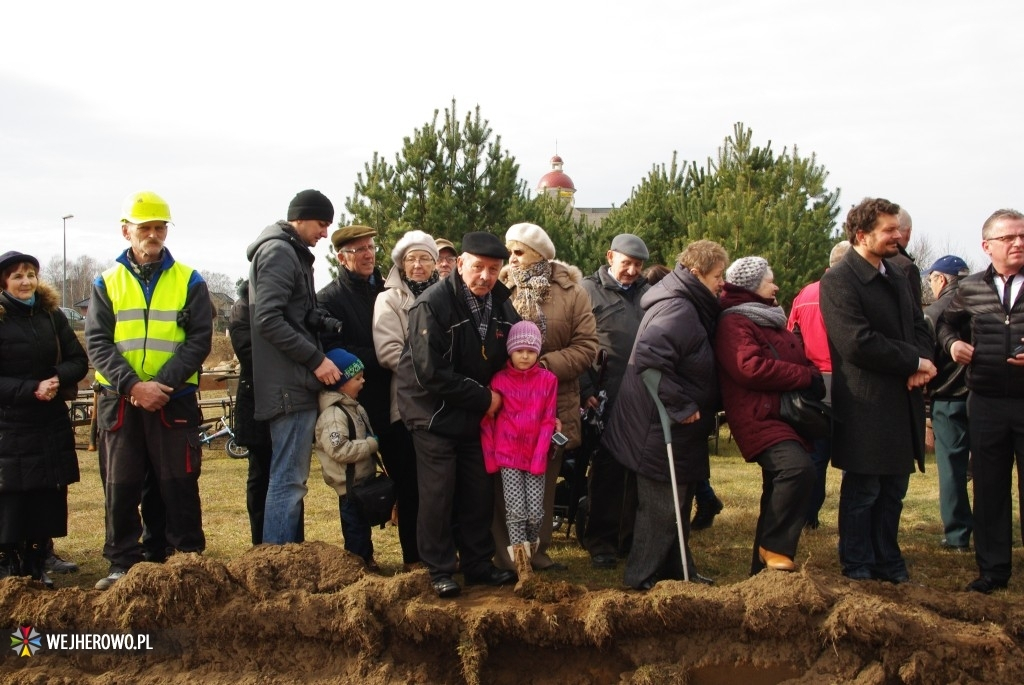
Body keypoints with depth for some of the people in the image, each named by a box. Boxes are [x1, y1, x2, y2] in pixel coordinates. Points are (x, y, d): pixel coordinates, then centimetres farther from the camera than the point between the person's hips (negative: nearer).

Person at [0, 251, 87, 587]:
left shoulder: (52, 315, 7)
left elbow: (79, 361, 5)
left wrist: (57, 379, -14)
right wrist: (31, 389, -20)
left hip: (53, 422, 4)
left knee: (48, 496, 5)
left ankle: (37, 566, 18)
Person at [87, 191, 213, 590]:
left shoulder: (189, 282, 4)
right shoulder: (107, 283, 8)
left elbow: (199, 340, -3)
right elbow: (97, 343, 0)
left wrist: (162, 383, -15)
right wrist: (133, 385, -15)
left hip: (174, 400, -1)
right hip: (119, 401, 2)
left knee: (178, 483, 3)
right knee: (120, 487, 6)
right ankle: (123, 564, 16)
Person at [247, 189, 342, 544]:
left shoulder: (290, 253, 21)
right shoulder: (279, 252, -10)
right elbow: (268, 319, -20)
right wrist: (316, 359, -18)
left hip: (295, 382, 10)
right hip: (291, 383, -10)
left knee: (292, 478, 13)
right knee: (288, 480, -8)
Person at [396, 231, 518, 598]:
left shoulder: (501, 306, 0)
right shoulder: (432, 305, -20)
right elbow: (431, 373, -24)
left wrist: (496, 397, -7)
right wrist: (483, 398, -19)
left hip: (477, 415, 6)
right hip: (434, 413, -5)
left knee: (479, 493, 9)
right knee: (438, 494, -1)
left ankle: (478, 564, 23)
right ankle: (440, 570, 13)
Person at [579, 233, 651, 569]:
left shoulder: (648, 293, 12)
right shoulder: (589, 290, 1)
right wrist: (586, 390, -11)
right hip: (607, 399, -4)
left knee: (640, 469, 10)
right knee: (606, 470, 2)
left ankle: (632, 537, 22)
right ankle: (600, 542, 11)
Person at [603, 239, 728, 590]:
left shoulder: (692, 308, 11)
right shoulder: (677, 309, -21)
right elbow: (649, 358, -34)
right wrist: (680, 406, -28)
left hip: (677, 429, 10)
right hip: (661, 429, -10)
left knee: (678, 502, 19)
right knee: (661, 506, 0)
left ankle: (677, 568, 32)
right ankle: (642, 577, 12)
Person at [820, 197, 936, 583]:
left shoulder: (897, 276, 15)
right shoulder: (838, 281, -12)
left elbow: (919, 326, 17)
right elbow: (858, 343, -21)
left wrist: (921, 363, -5)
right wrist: (914, 362, -14)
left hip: (902, 402, 8)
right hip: (865, 405, -8)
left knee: (894, 490, 15)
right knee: (862, 491, 4)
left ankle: (889, 565, 27)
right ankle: (858, 570, 16)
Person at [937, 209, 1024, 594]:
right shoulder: (970, 289, 6)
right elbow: (947, 324, 20)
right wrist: (952, 343, -1)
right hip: (986, 404, 2)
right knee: (988, 488, 9)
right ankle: (993, 568, 20)